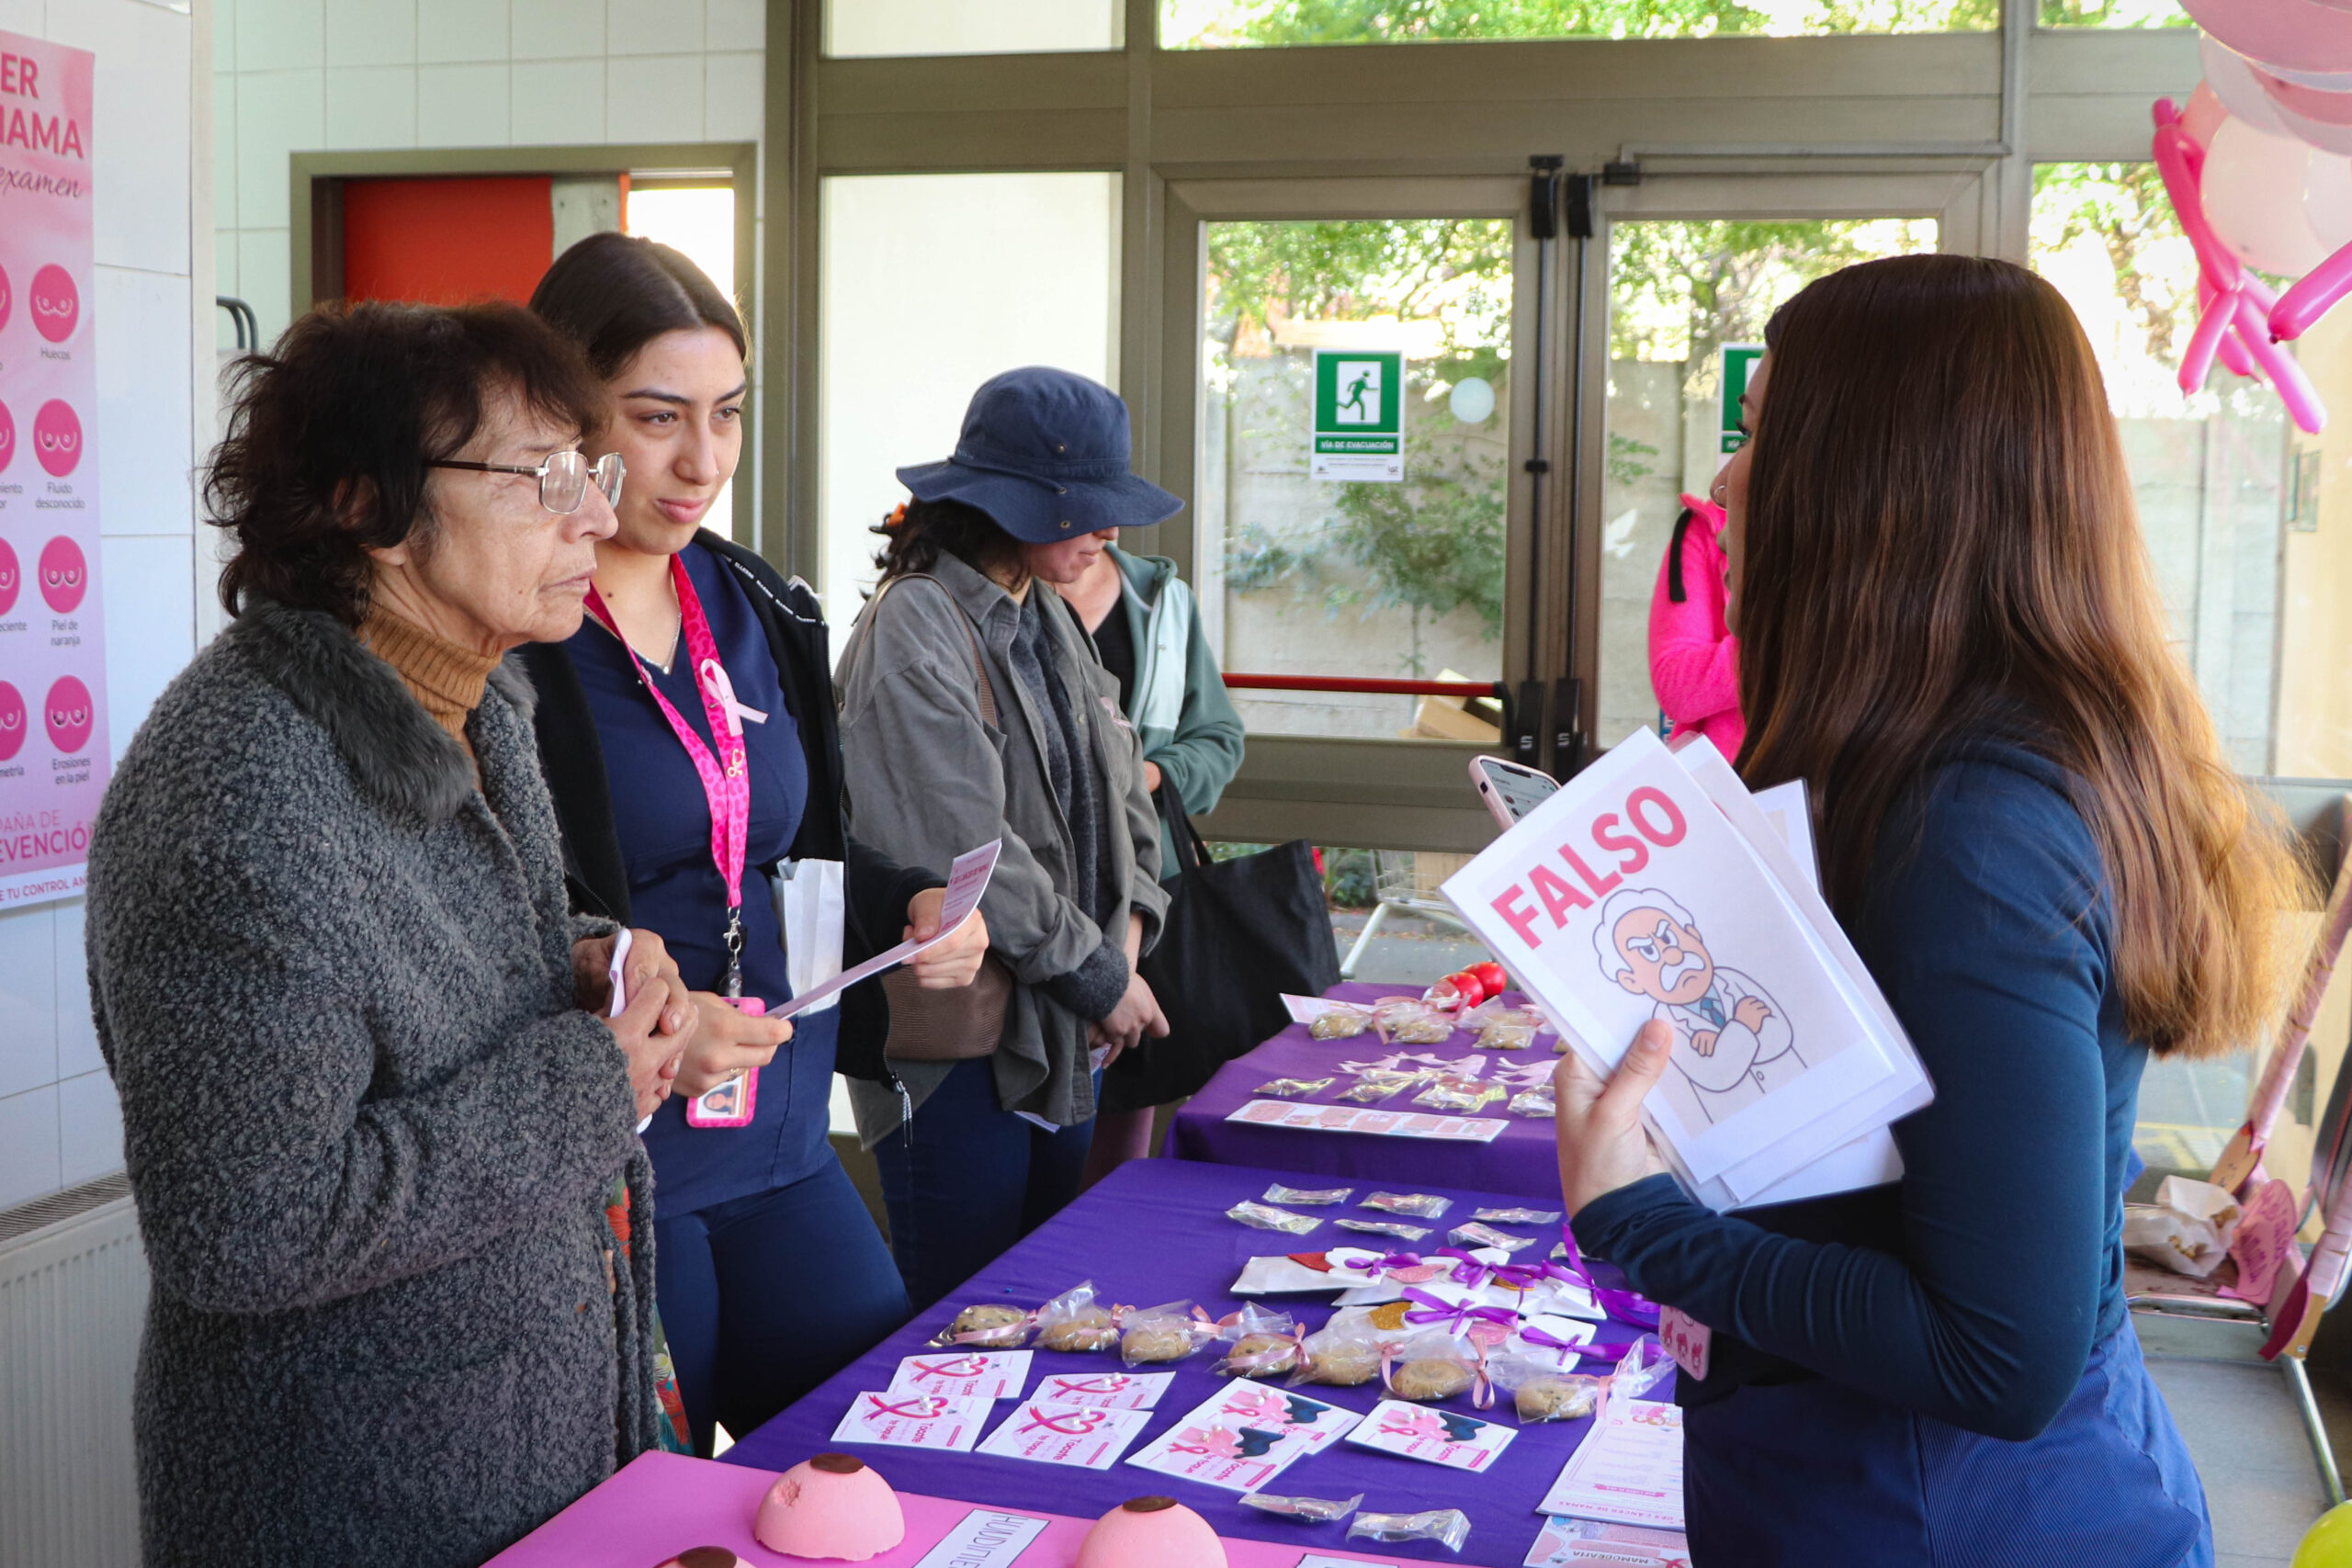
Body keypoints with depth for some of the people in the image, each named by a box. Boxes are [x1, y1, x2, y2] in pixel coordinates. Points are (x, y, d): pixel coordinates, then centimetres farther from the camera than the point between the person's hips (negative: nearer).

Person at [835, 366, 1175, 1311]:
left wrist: (1127, 928, -2)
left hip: (1061, 1033, 9)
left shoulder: (1049, 620, 12)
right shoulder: (914, 628, -16)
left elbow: (1116, 789, 16)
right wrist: (1100, 978, -14)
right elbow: (966, 854, -22)